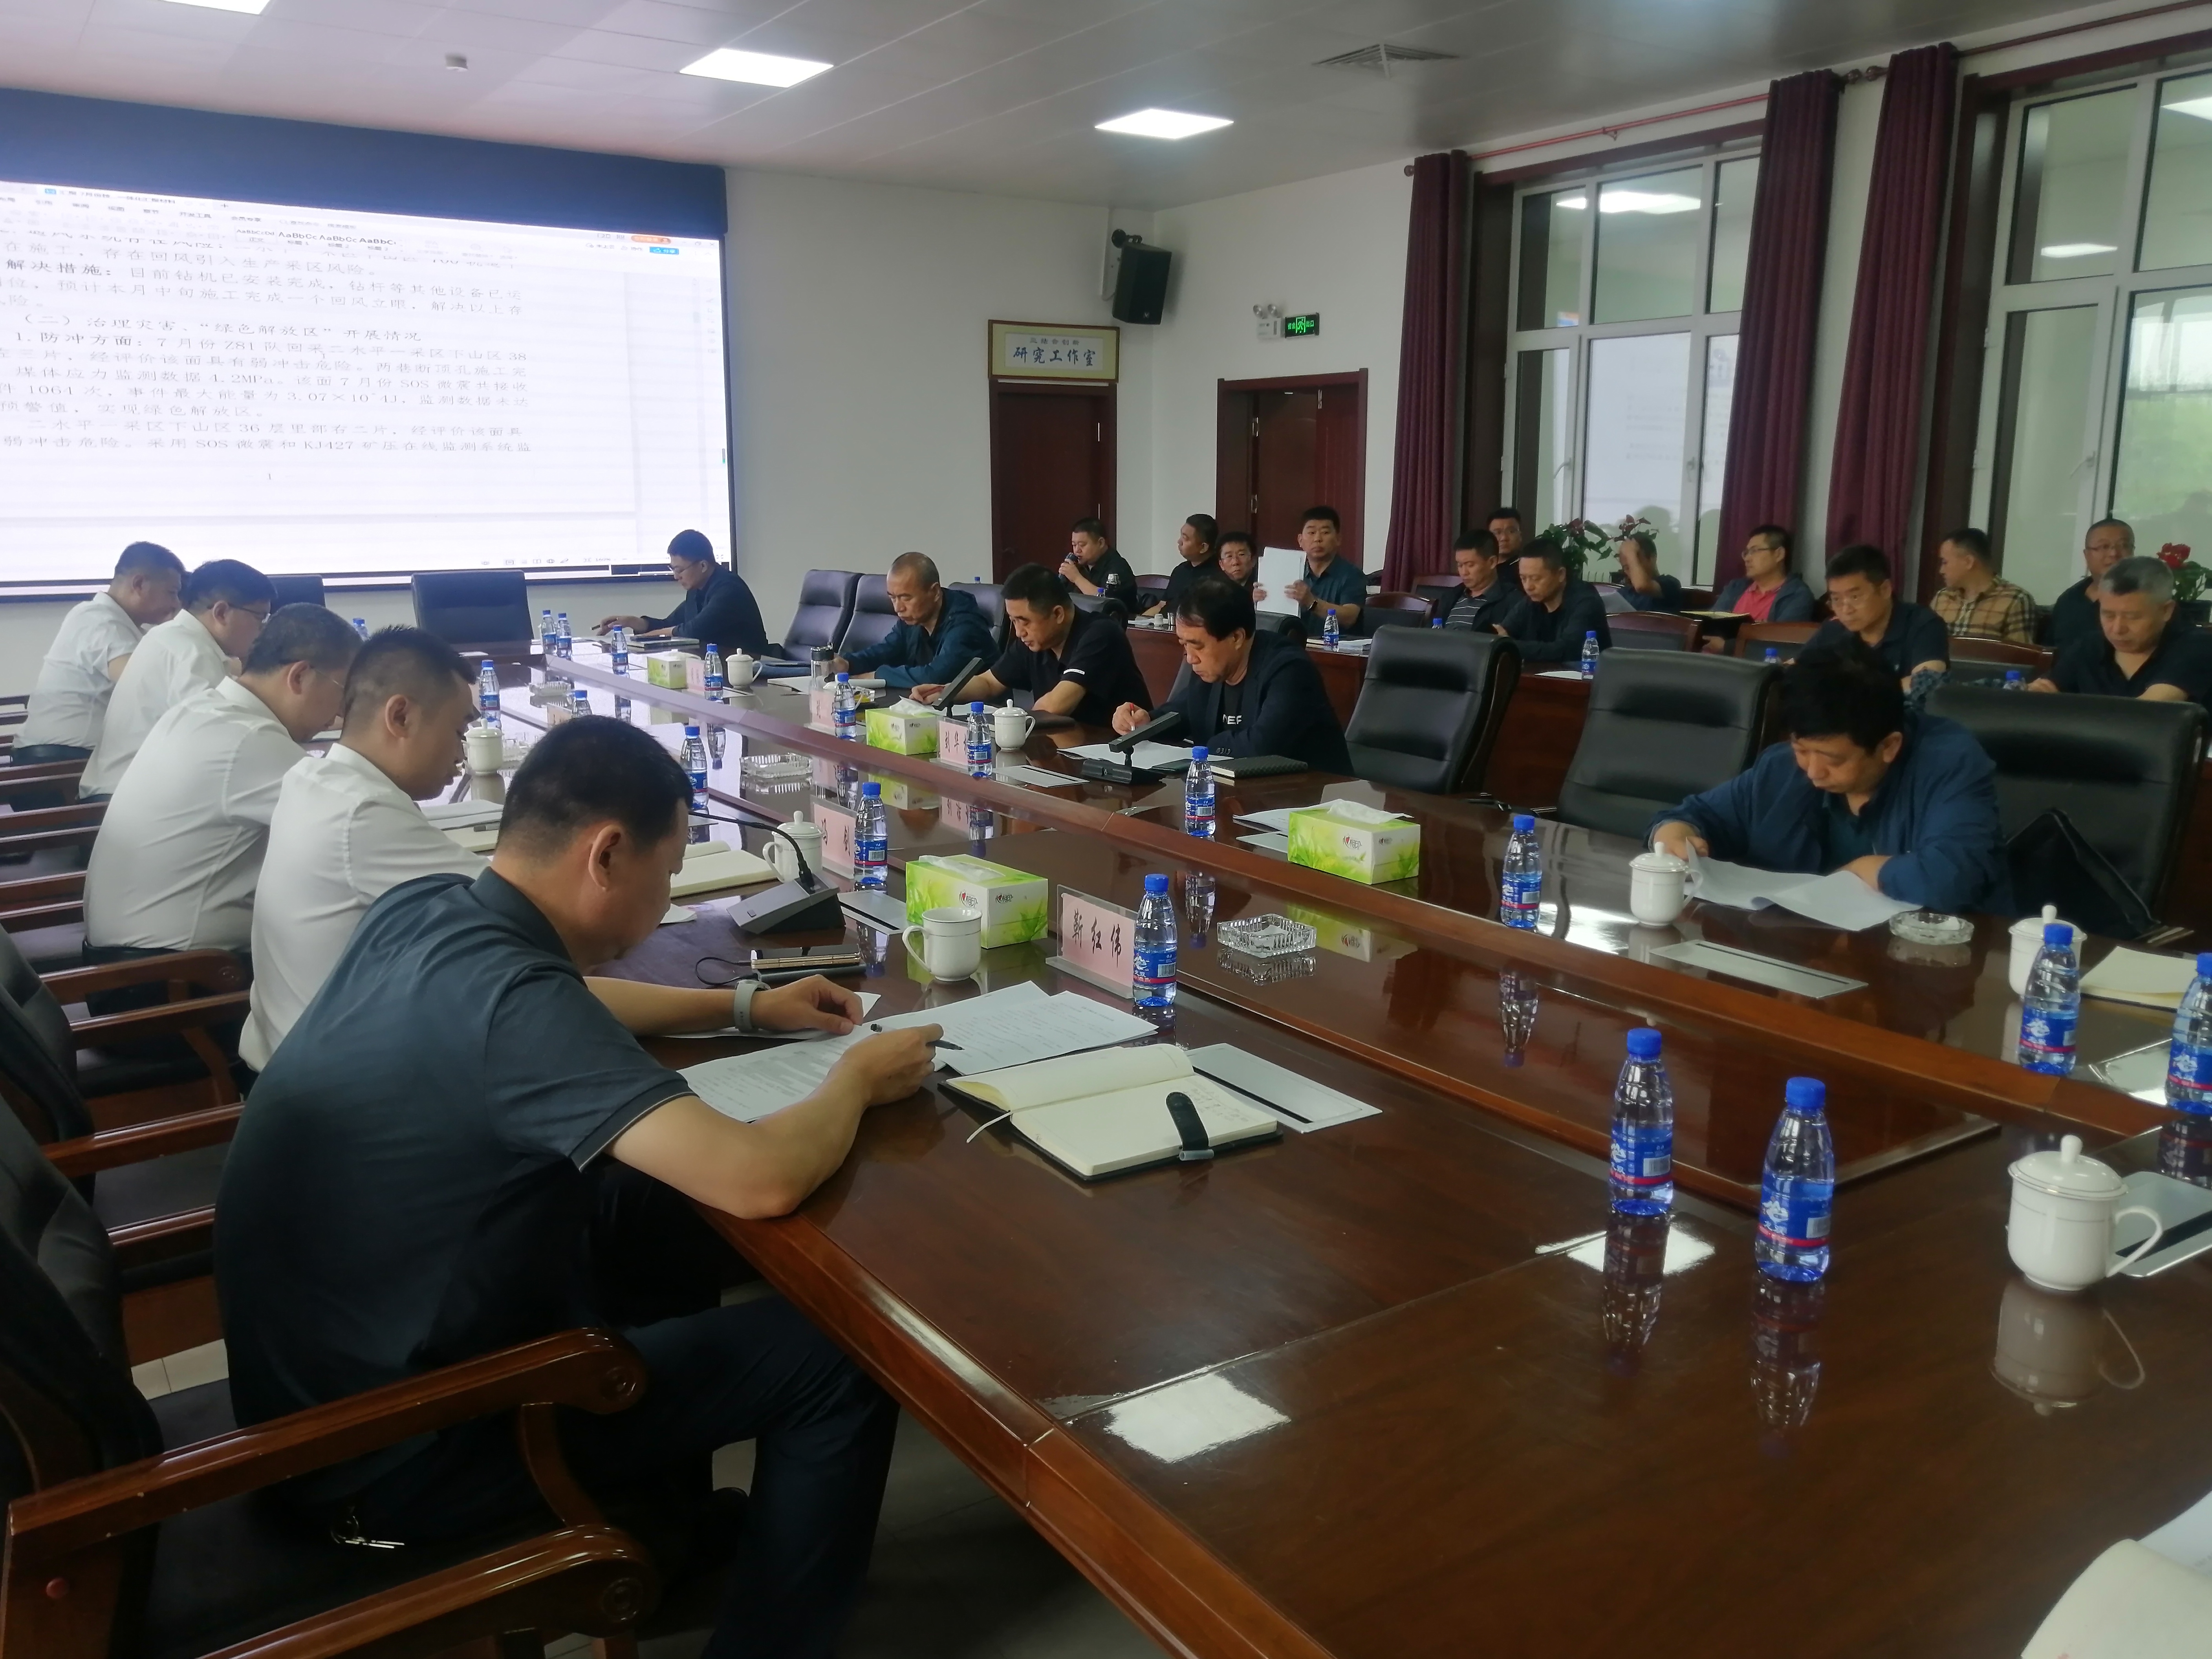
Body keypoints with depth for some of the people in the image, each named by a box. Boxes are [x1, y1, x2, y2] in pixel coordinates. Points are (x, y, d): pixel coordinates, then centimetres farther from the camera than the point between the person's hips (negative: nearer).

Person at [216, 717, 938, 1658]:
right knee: (836, 1359, -5)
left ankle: (666, 1532, 35)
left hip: (314, 1375, 9)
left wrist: (745, 1008, 17)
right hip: (390, 1448, -9)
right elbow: (762, 1181, -35)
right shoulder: (508, 998, -30)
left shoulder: (422, 910, -3)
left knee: (673, 1207, 21)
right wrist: (856, 1080, -14)